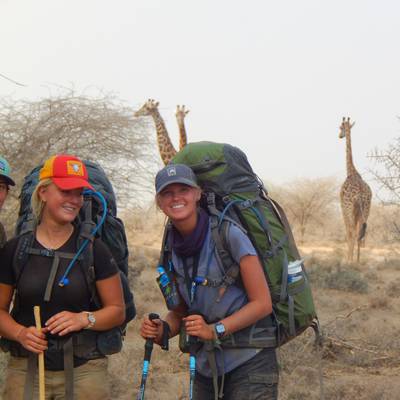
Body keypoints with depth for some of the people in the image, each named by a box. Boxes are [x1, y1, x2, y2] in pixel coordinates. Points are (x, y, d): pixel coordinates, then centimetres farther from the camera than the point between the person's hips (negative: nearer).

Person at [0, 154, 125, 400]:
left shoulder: (94, 250, 0)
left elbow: (117, 310, 3)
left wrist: (84, 319, -15)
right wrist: (20, 333, -11)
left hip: (84, 370, -1)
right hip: (26, 368, 1)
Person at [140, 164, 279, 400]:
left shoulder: (229, 234, -12)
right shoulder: (174, 248, 6)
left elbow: (263, 303, -12)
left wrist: (216, 330, -22)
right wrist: (162, 330, -5)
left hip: (249, 364, -6)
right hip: (206, 369, 6)